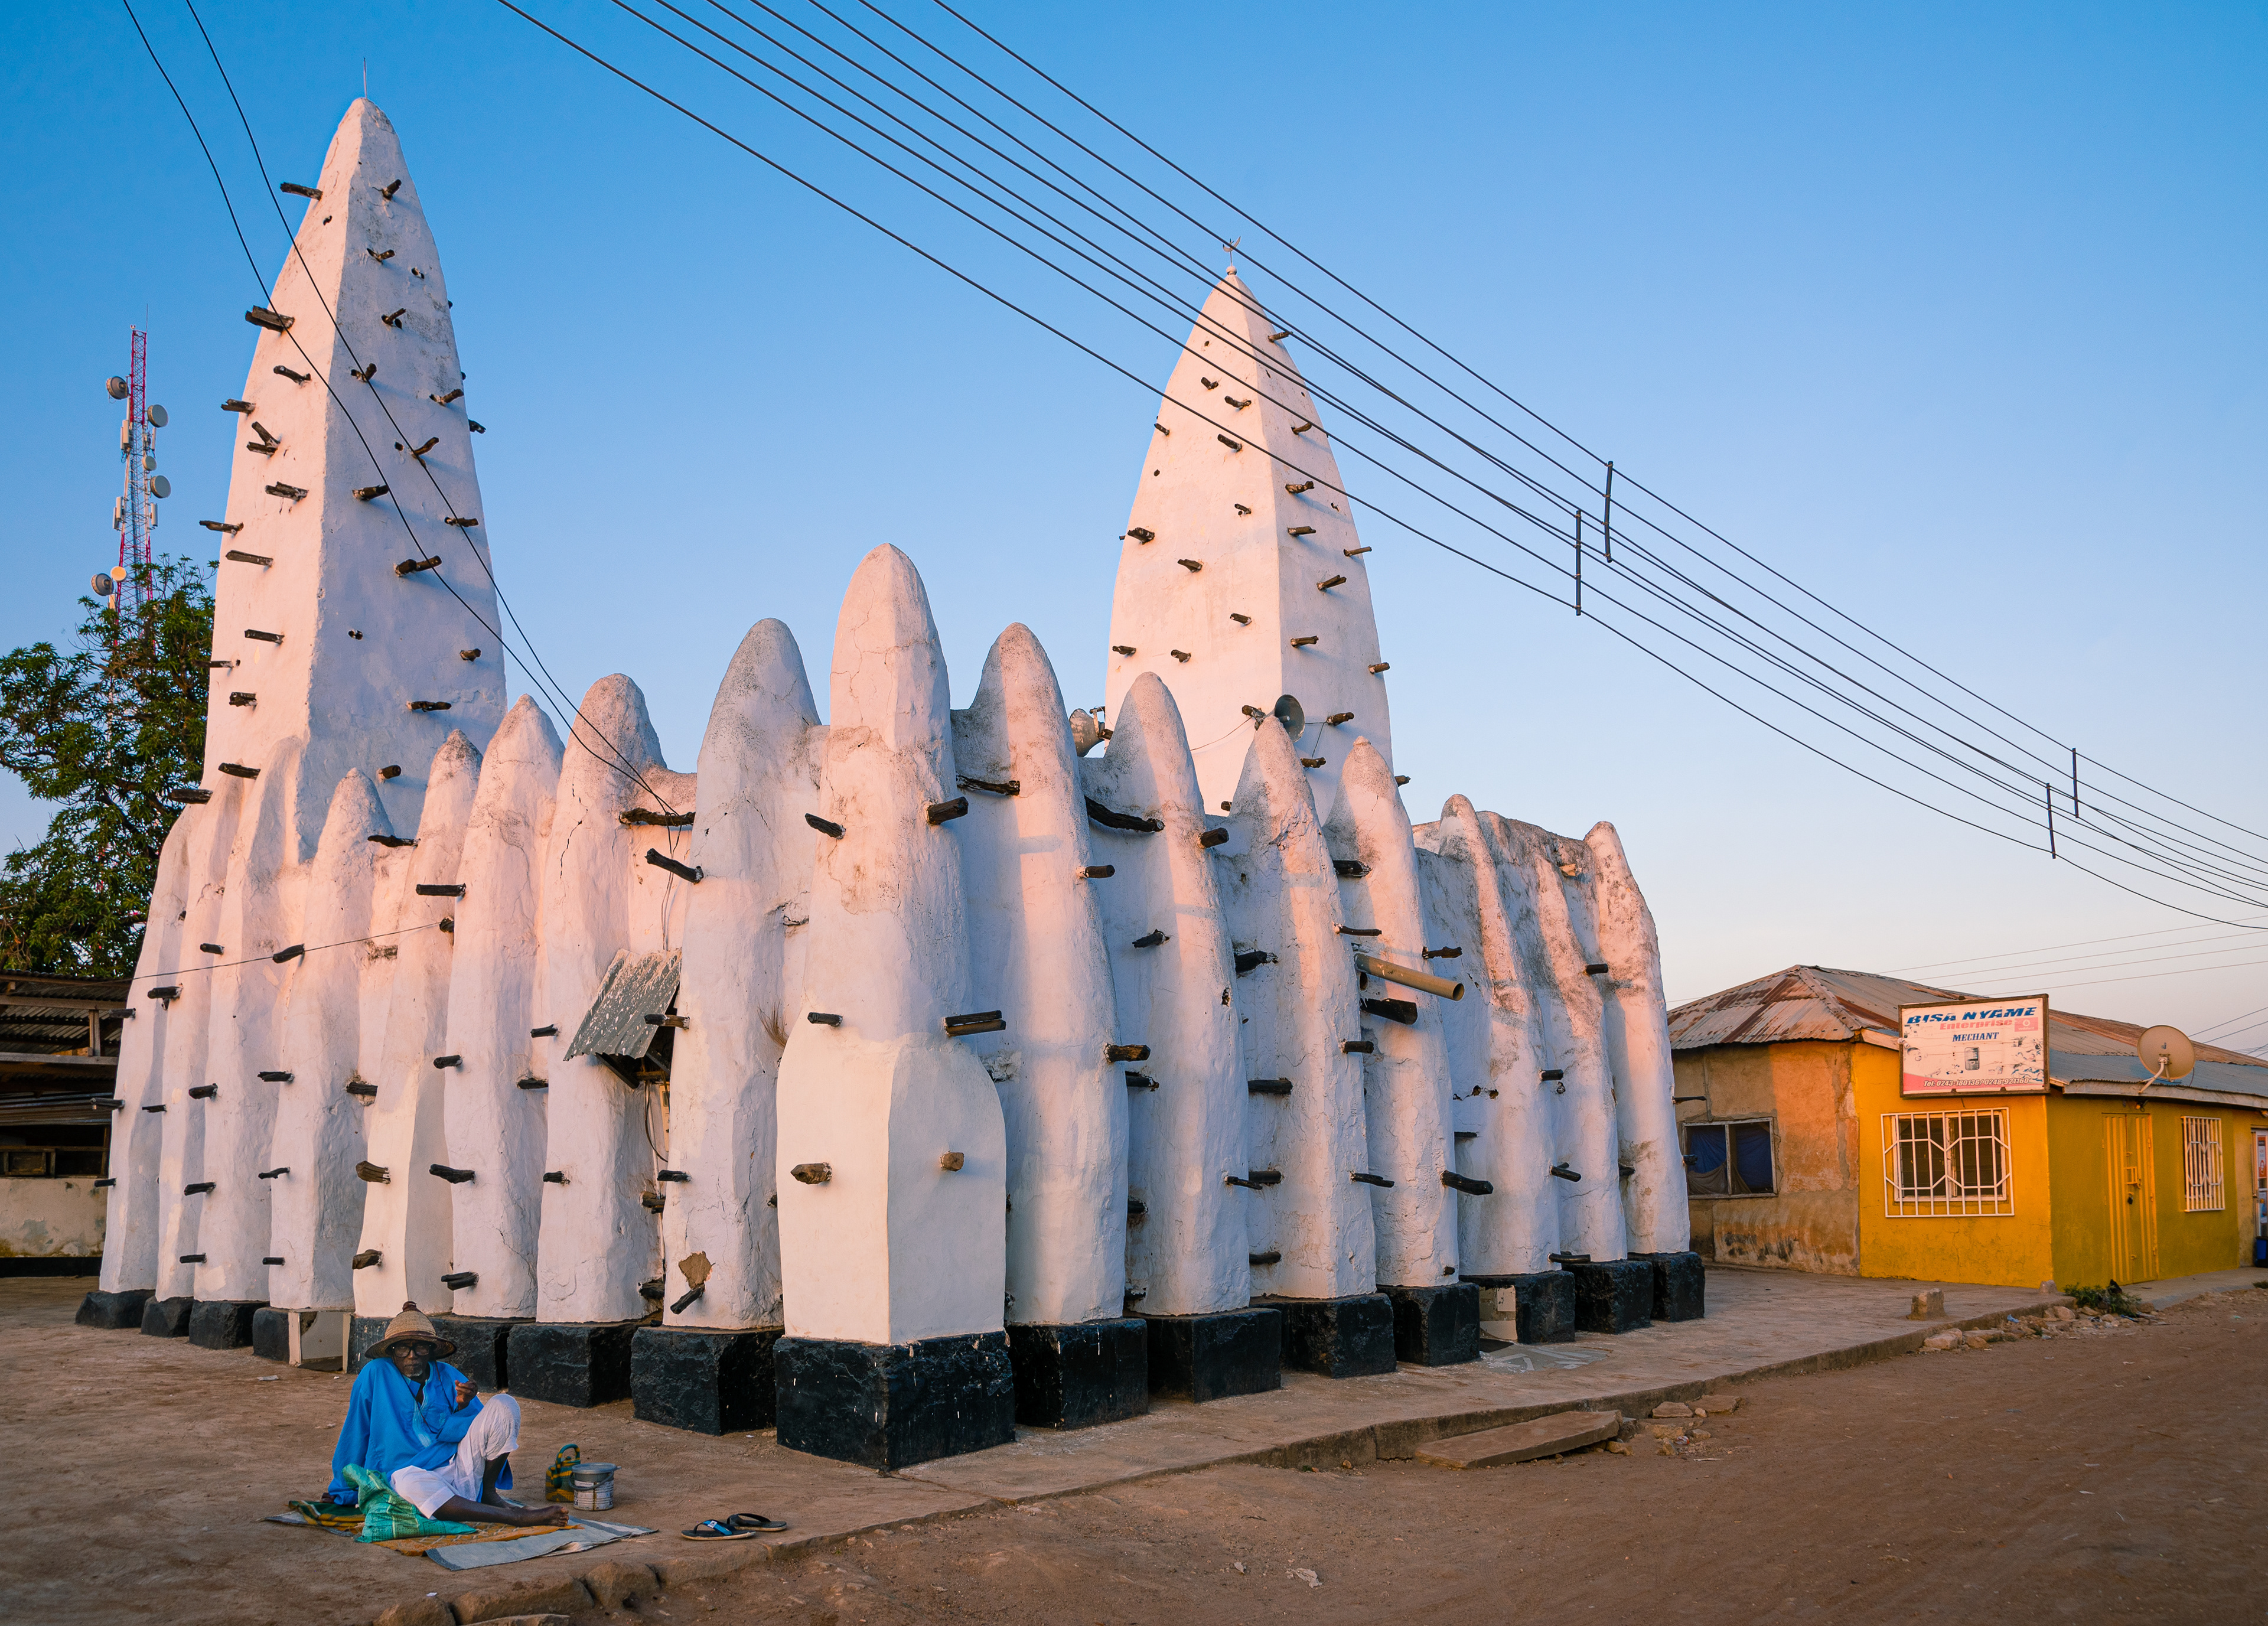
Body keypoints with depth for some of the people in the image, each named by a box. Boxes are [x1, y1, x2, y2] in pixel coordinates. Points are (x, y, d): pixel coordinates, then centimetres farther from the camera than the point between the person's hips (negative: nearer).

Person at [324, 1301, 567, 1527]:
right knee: (409, 1483, -43)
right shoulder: (376, 1374, -2)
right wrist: (345, 1491, 11)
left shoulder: (448, 1376, 8)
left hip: (459, 1466, 4)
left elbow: (483, 1432, 6)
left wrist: (464, 1406, -14)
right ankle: (516, 1517, -41)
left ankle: (489, 1493, -5)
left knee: (504, 1404, -13)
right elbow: (354, 1436, 5)